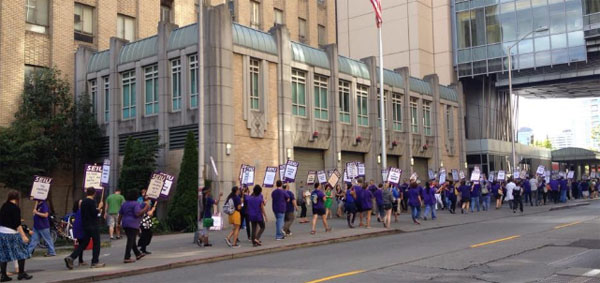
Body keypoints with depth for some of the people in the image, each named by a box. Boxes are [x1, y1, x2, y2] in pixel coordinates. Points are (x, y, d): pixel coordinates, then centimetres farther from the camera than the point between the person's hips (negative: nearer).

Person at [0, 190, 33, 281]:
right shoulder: (15, 208, -13)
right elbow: (17, 224, -19)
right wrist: (23, 236, -21)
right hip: (11, 233, -8)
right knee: (21, 253, 3)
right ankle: (21, 273, 5)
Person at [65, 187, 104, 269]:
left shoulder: (83, 201, 11)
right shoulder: (92, 201, -15)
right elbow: (94, 213, -21)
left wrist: (98, 210, 22)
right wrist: (99, 207, -7)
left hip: (85, 225, 8)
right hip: (93, 226, -8)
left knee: (84, 243, 12)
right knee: (96, 243, 2)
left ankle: (71, 257, -2)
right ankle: (95, 262, 5)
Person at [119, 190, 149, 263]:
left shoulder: (124, 204, 13)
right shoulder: (136, 204, -10)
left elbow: (120, 214, 14)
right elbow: (138, 214, -21)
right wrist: (145, 208, -16)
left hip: (125, 224, 8)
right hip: (133, 224, -8)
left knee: (132, 240, 17)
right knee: (130, 241, -7)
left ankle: (138, 254, 30)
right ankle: (127, 258, -10)